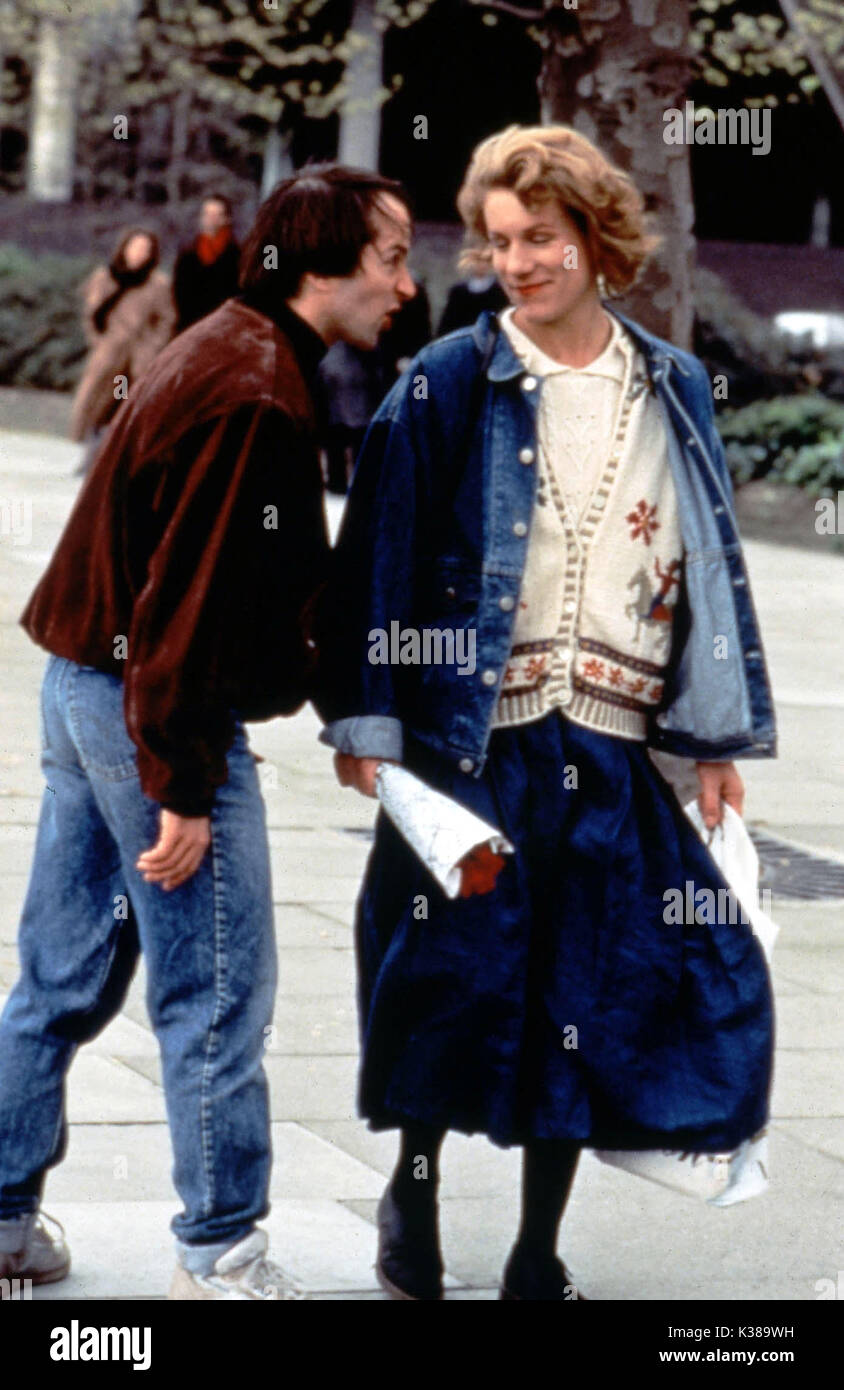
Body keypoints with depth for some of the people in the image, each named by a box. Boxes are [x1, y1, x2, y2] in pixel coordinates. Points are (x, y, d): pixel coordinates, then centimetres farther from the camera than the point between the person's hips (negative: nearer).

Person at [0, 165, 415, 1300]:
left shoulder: (227, 353, 13)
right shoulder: (257, 395, -19)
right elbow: (192, 598, -23)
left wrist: (339, 708, 19)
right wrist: (184, 788, -21)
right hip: (154, 708, -10)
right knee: (219, 993, -1)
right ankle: (220, 1255, 7)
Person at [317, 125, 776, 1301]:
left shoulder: (673, 390, 9)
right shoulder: (447, 385, -2)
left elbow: (713, 561, 12)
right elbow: (378, 554, -3)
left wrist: (722, 737, 9)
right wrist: (365, 721, -8)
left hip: (610, 752, 3)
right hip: (468, 736, -3)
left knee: (585, 997, 5)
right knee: (453, 977, 0)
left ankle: (538, 1255, 18)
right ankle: (413, 1192, 25)